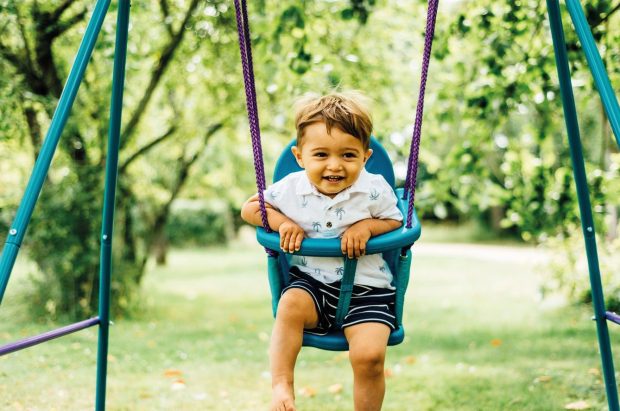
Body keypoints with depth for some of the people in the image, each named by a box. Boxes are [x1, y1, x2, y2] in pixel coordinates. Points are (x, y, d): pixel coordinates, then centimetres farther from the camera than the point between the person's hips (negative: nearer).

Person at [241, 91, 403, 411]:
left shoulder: (374, 190, -7)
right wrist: (281, 222, -11)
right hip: (311, 281, 1)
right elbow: (250, 208, 8)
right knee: (291, 304, -32)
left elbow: (397, 222, 5)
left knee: (369, 355, -21)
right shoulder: (291, 189, -4)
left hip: (365, 287, -1)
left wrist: (367, 226, -16)